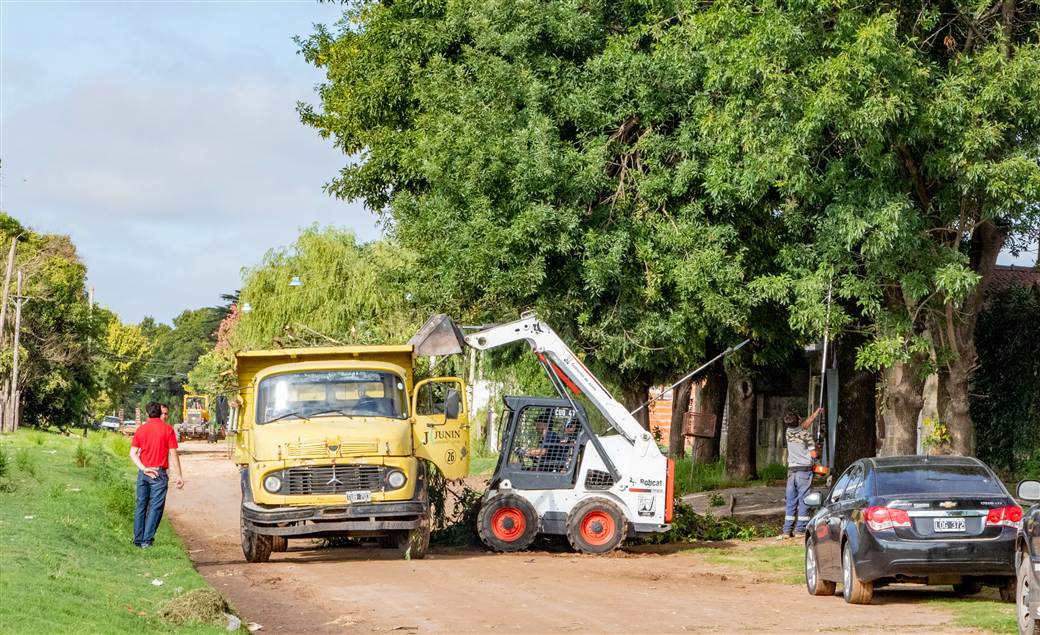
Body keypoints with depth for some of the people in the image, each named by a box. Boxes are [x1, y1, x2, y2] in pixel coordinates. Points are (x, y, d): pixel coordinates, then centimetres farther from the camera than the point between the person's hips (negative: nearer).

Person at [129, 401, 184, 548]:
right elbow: (173, 453, -6)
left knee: (140, 506, 12)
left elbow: (132, 453, -2)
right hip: (159, 473, -4)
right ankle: (147, 540, -4)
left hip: (143, 473, 4)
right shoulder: (167, 429, -3)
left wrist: (143, 468, -10)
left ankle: (138, 540, 15)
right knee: (155, 507, 0)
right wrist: (179, 475, -2)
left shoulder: (141, 429, 7)